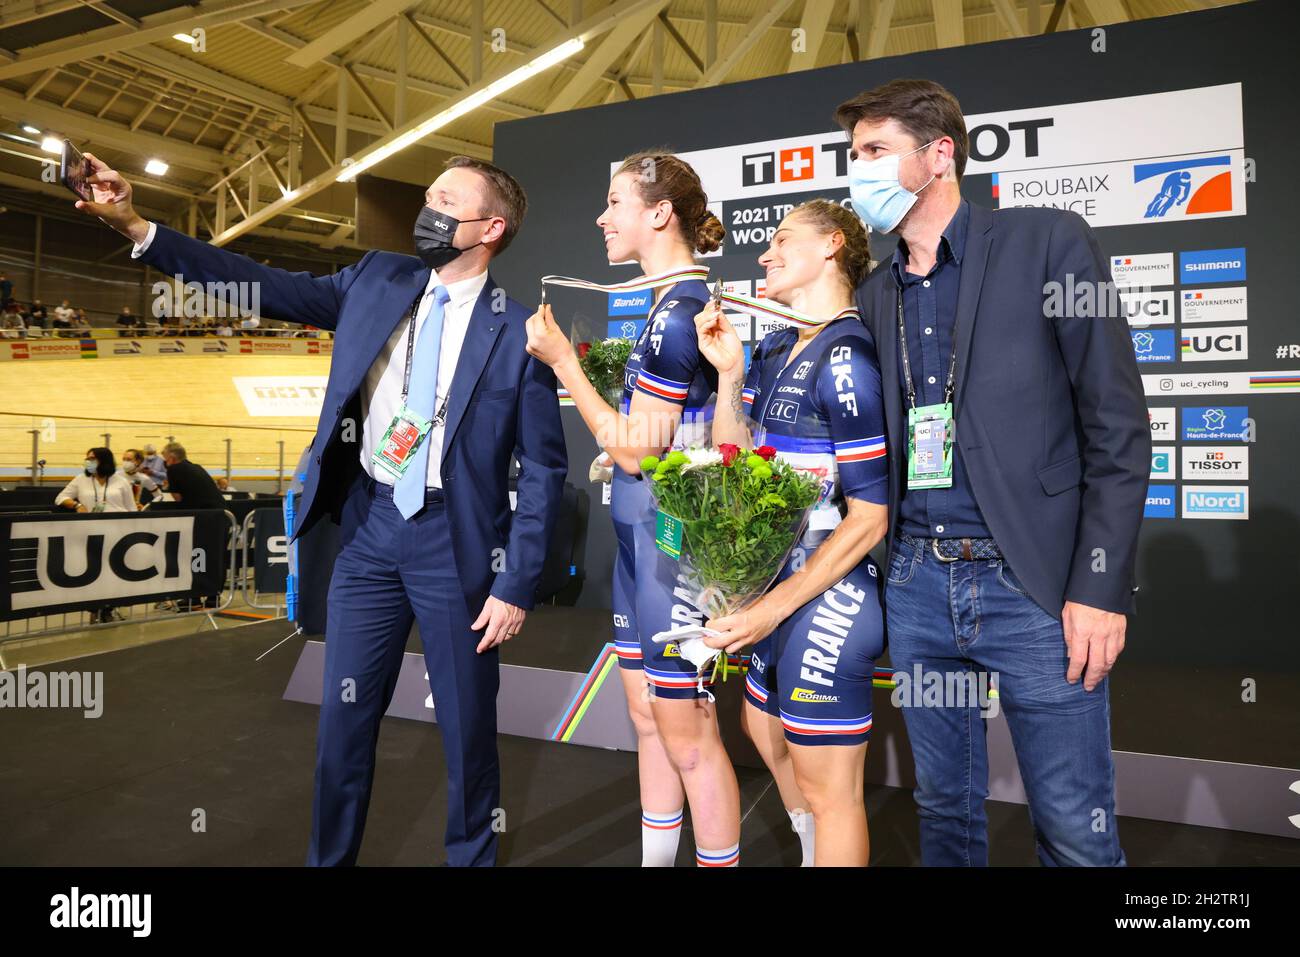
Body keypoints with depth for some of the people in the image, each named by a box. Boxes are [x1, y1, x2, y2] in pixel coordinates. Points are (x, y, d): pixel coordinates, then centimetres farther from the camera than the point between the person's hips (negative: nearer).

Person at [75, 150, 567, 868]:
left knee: (466, 723, 10)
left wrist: (517, 587, -11)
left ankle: (471, 853, 34)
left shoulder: (519, 333, -9)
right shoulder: (378, 279, 5)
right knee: (344, 715, 12)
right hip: (369, 527, 4)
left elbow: (544, 471, -8)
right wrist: (136, 227, -2)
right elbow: (264, 288, 5)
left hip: (453, 541, -3)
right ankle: (329, 854, 33)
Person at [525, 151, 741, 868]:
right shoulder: (680, 303, 14)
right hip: (643, 538, 10)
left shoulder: (676, 312, -17)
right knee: (649, 718, 18)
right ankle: (655, 859, 33)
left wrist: (561, 359, -15)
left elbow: (636, 452, -19)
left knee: (687, 736, 1)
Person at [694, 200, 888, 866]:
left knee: (826, 789, 5)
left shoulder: (845, 358, -18)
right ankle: (815, 853, 52)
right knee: (765, 730, 28)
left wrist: (773, 609, -18)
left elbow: (870, 517, -20)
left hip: (830, 595, -10)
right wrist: (728, 372, -3)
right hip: (778, 585, 10)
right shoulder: (774, 350, 8)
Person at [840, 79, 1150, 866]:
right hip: (917, 584, 5)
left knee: (1077, 832, 6)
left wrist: (1101, 588, -11)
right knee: (946, 809, 16)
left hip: (1034, 584, -4)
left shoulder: (1049, 243, -3)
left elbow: (1118, 428, -6)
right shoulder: (873, 297, 12)